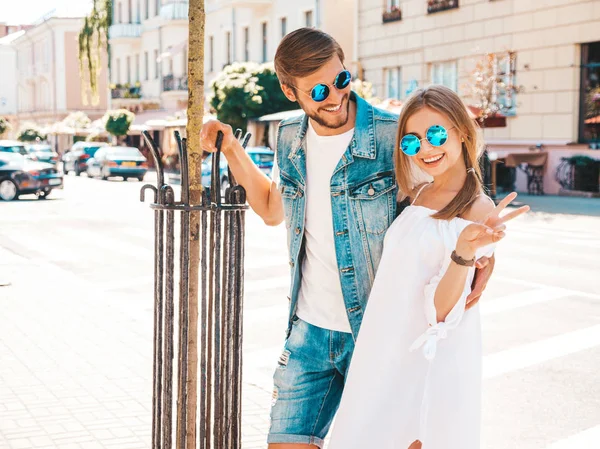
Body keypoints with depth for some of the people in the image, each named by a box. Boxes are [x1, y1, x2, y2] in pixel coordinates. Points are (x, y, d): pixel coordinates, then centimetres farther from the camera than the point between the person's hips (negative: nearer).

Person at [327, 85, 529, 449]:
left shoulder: (479, 210, -14)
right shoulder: (419, 194, 7)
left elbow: (441, 309, -20)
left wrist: (464, 251, -36)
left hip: (429, 361, -7)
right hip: (383, 354, 7)